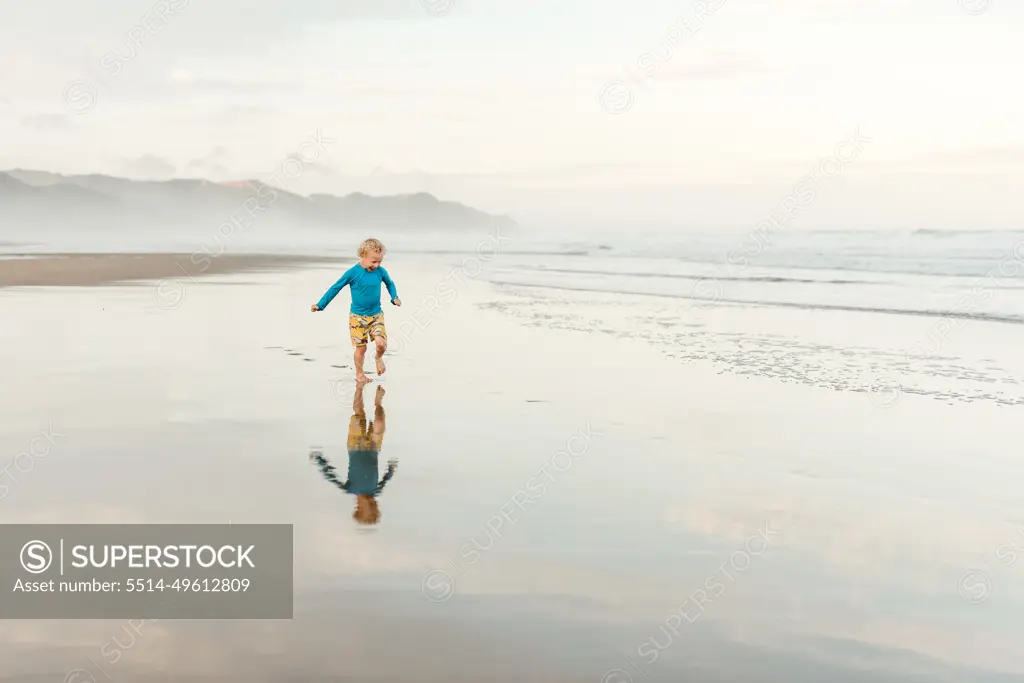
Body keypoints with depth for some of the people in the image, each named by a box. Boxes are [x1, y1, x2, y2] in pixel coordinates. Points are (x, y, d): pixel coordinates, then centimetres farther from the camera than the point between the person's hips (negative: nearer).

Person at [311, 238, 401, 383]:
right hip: (357, 316, -2)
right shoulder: (353, 273, -14)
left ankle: (379, 358, 21)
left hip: (376, 315, 2)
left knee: (381, 343, -14)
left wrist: (395, 298, 3)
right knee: (361, 347, 1)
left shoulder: (380, 271, -4)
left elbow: (390, 283, 19)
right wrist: (320, 304, -5)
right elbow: (336, 288, -6)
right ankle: (359, 373, 25)